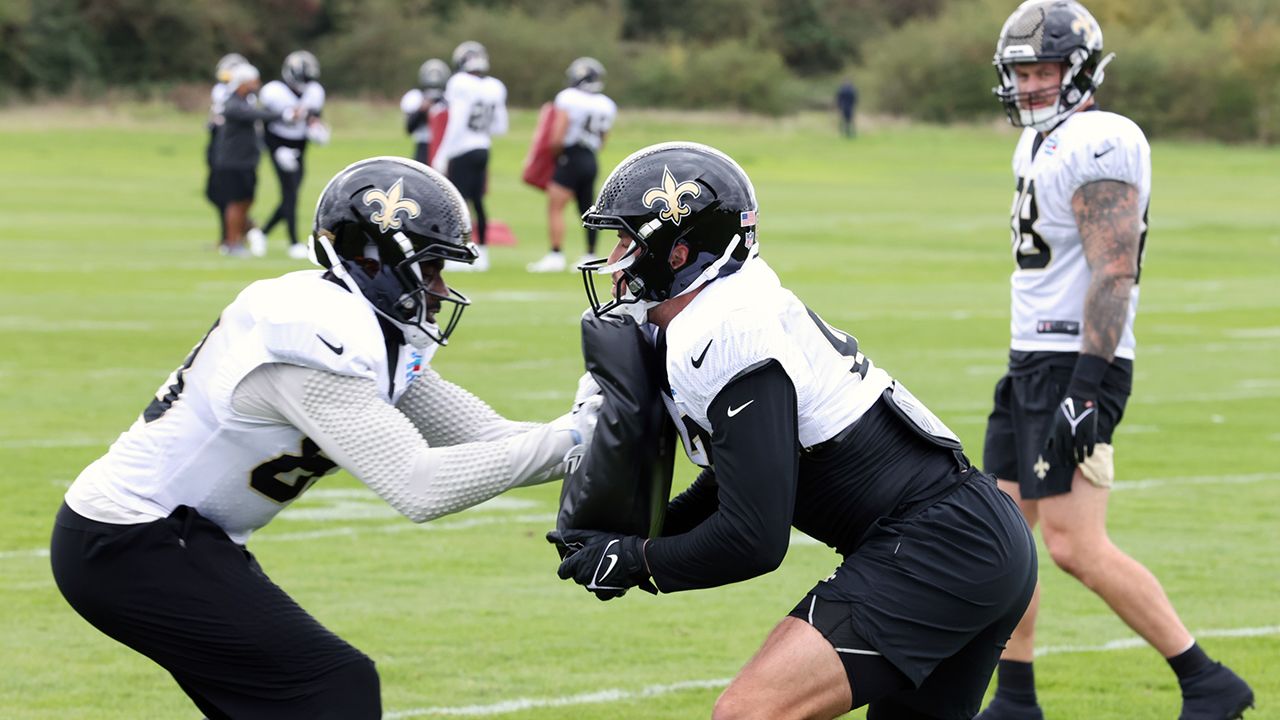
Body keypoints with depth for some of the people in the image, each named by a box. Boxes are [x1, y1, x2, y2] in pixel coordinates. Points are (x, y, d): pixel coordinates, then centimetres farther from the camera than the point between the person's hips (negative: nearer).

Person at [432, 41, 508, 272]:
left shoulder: (461, 85, -14)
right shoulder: (495, 88, 7)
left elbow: (456, 124, -17)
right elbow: (500, 126, 12)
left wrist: (442, 155, -11)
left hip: (462, 150, -7)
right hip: (483, 149, 7)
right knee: (477, 202, 12)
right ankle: (482, 255, 14)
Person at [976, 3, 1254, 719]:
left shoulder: (1099, 145, -16)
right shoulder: (1042, 143, 16)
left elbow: (1113, 274, -22)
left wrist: (1087, 390, -26)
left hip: (1077, 366, -10)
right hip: (1034, 363, 10)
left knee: (1076, 546, -13)